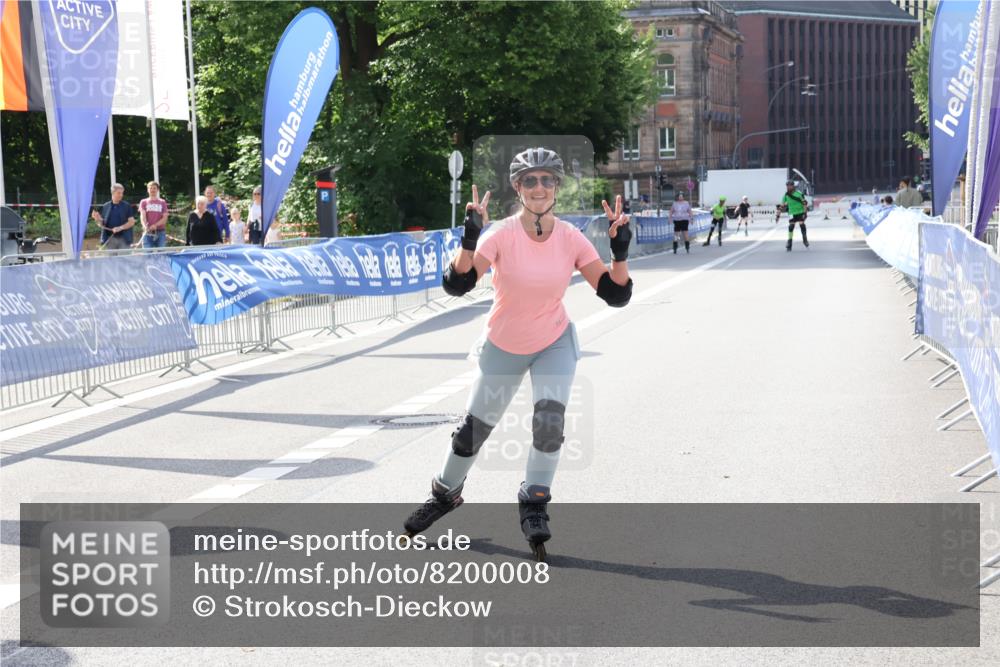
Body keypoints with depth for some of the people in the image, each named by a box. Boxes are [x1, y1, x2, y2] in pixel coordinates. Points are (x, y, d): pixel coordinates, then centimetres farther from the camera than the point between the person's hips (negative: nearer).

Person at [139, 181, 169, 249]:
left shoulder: (162, 202, 13)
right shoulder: (144, 202, 12)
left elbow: (165, 218, 4)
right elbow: (142, 216, -3)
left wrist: (155, 225, -14)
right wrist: (145, 226, -23)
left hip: (161, 232, 1)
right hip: (148, 233, -1)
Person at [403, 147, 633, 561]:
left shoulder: (571, 239, -15)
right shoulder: (502, 235, -22)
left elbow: (616, 295, -16)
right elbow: (455, 285, -34)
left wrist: (620, 250, -30)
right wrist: (470, 238, -47)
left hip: (554, 344, 1)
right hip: (503, 348, -1)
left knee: (549, 421, -19)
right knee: (473, 430, 10)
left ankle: (534, 505, 3)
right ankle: (446, 494, 38)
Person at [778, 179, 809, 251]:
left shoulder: (799, 194, -10)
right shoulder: (786, 195, 0)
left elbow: (804, 203, -7)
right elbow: (781, 206, 6)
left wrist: (805, 213, -12)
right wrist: (778, 215, 4)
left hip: (800, 212, -2)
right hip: (792, 213, 2)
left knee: (802, 224, -13)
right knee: (791, 226, -10)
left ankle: (805, 239, 10)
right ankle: (789, 243, -6)